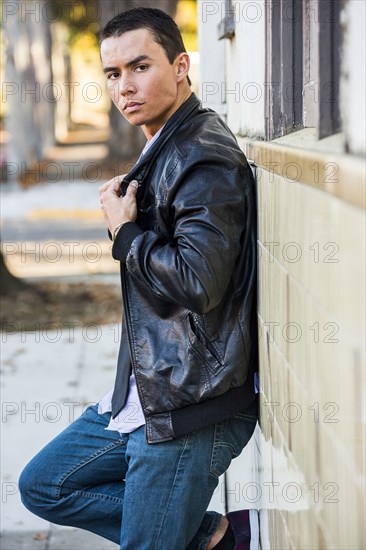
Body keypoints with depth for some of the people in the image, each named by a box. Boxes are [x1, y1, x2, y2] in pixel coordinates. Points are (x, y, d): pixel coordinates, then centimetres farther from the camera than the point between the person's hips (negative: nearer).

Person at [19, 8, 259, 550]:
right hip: (146, 393, 11)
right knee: (42, 485, 15)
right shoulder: (162, 151, 15)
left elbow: (199, 281, -28)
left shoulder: (206, 158, -18)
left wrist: (125, 233, -14)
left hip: (191, 407, -11)